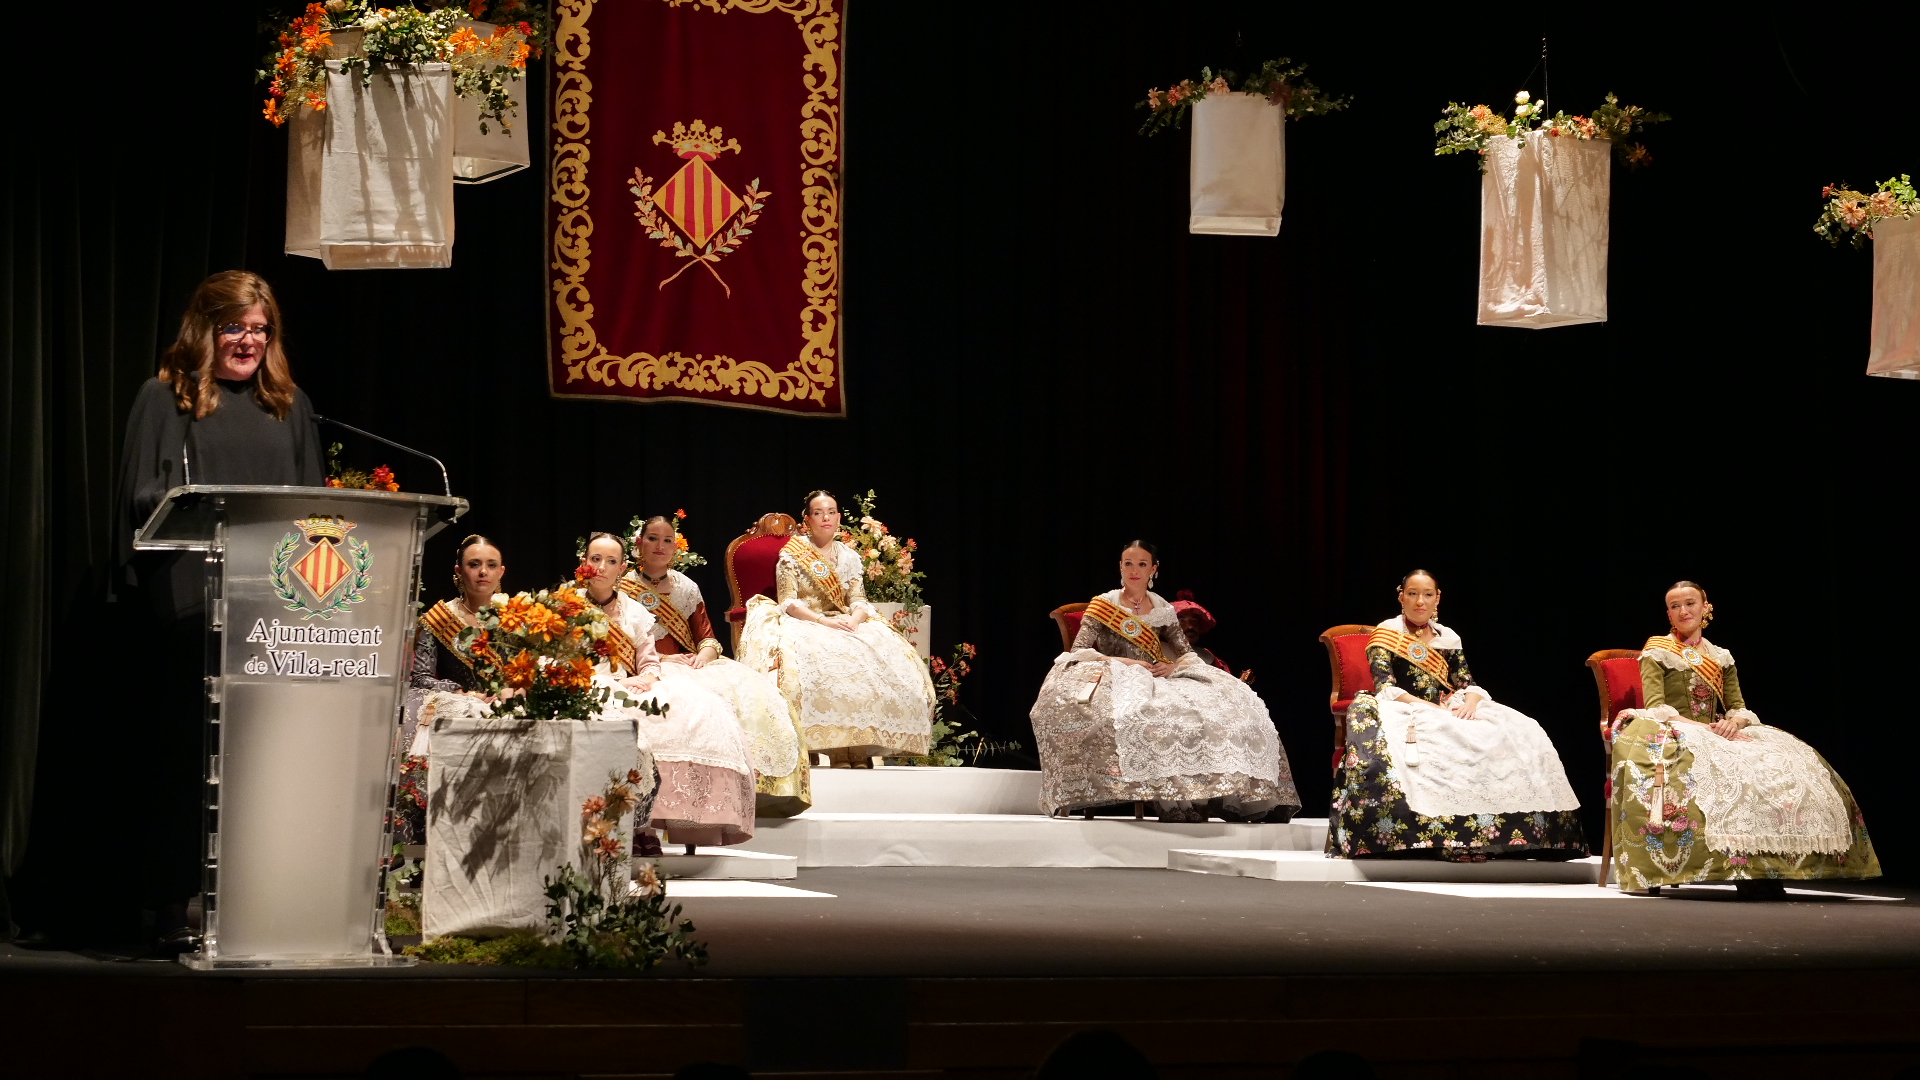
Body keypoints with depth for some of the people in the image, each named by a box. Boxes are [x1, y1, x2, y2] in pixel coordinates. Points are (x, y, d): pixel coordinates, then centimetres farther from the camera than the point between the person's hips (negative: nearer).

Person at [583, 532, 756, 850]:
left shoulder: (634, 612, 22)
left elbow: (650, 662, 15)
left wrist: (647, 678, -11)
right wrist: (613, 681, -15)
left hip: (634, 690, 4)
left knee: (700, 708, -22)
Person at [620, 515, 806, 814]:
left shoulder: (687, 588, 18)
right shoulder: (625, 588, 5)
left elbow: (707, 636, 14)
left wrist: (706, 653, -9)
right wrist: (661, 659, -14)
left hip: (692, 664, 5)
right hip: (650, 672, -5)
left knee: (750, 689, -21)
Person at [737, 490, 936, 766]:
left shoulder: (848, 557, 15)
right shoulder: (792, 554, 3)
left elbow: (859, 600, 7)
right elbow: (788, 602, -6)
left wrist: (854, 620, -17)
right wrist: (825, 622, -21)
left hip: (846, 625, 4)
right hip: (803, 625, -4)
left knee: (887, 658, -25)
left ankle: (862, 745, -27)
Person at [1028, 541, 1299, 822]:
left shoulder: (1163, 611, 13)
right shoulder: (1103, 606, 4)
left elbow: (1189, 655, 14)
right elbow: (1078, 651, -5)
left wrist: (1173, 666, -10)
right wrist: (1121, 662, -18)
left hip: (1158, 683, 4)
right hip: (1114, 683, -4)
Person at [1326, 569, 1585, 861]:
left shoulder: (1449, 638, 17)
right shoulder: (1386, 634, 3)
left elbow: (1468, 684, 10)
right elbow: (1385, 688, -8)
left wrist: (1470, 702, -14)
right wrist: (1428, 707, -20)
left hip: (1448, 714, 4)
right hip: (1404, 713, -4)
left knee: (1521, 734, -20)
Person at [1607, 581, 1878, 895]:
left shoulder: (1721, 658, 21)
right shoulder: (1657, 653, 7)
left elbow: (1739, 707, 14)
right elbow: (1655, 707, -6)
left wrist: (1734, 722, -12)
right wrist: (1698, 726, -20)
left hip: (1715, 736, 5)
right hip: (1673, 735, -5)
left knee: (1785, 763, -23)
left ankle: (1763, 866, -31)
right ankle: (1741, 868, -41)